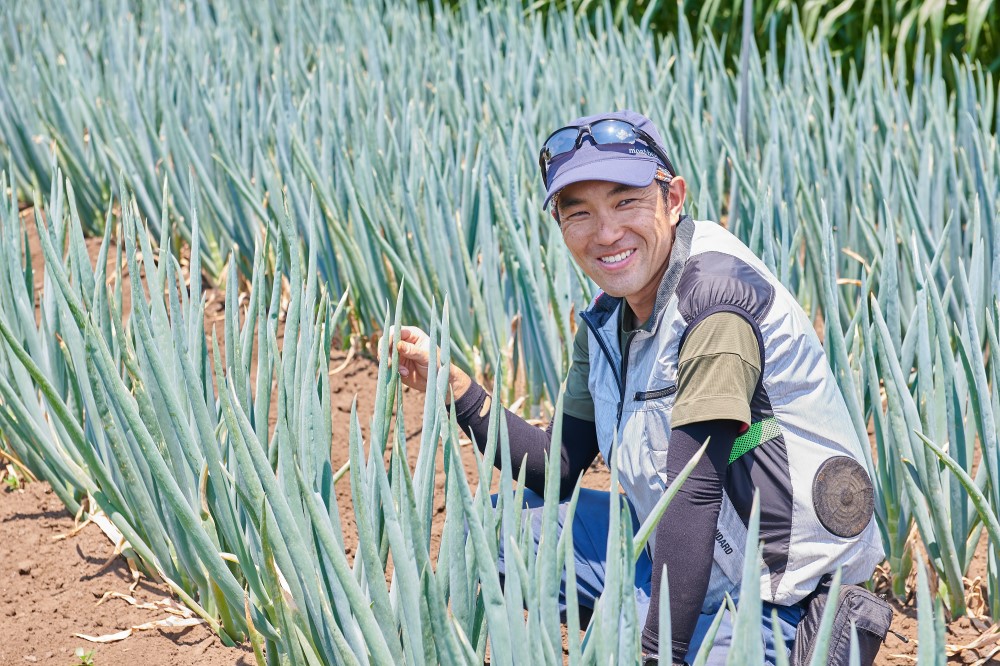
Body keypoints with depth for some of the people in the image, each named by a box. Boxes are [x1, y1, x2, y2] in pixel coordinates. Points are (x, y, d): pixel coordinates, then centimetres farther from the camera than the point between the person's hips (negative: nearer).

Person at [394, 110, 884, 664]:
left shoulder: (714, 294, -23)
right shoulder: (606, 321, 3)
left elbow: (694, 491, -27)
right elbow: (561, 469, 6)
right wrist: (455, 387, -5)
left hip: (775, 589, -8)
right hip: (683, 551, 8)